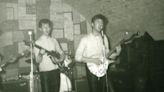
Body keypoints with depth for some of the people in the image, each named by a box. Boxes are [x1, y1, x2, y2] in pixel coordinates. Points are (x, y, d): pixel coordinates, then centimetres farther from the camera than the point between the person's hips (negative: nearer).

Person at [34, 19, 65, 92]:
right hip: (44, 72, -4)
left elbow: (61, 53, 15)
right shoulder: (38, 42, -4)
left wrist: (60, 59, -6)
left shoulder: (54, 40, 10)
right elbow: (38, 61, -9)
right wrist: (40, 54, -29)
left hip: (55, 70, 4)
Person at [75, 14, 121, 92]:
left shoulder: (104, 37, 8)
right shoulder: (85, 39, -8)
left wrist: (116, 53, -5)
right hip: (92, 70, -4)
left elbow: (107, 54, 14)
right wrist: (93, 60, -18)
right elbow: (77, 57, -10)